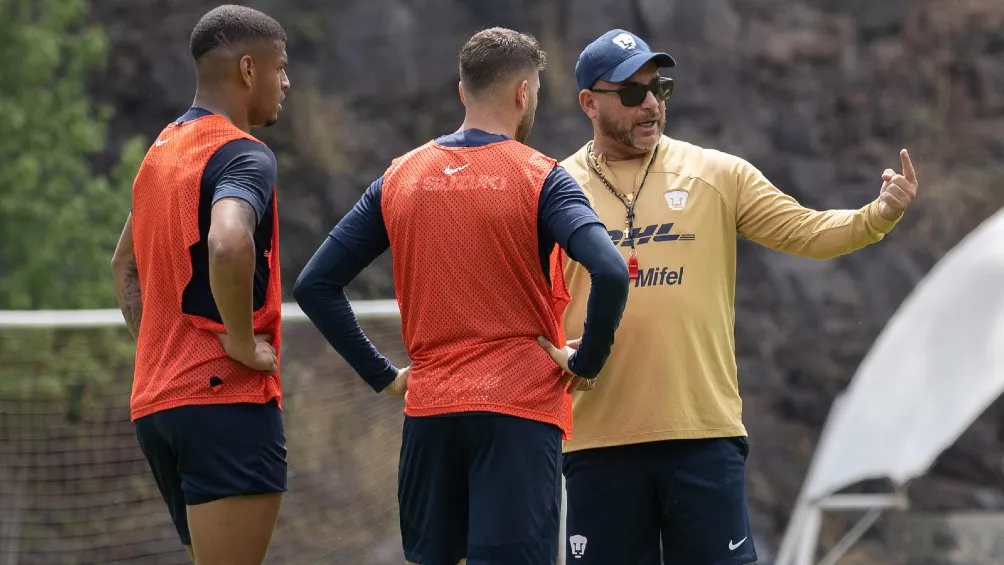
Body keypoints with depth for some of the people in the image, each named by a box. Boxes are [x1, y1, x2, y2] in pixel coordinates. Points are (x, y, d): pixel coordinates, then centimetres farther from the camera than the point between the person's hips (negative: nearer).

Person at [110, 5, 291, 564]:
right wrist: (243, 343, -19)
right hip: (227, 398, -9)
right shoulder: (243, 154, -11)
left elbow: (125, 265, 30)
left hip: (155, 400, 9)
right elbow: (229, 244, -31)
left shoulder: (163, 150, 18)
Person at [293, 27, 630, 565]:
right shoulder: (539, 179, -5)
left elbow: (314, 286, 6)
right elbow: (610, 273, -21)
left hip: (429, 408, 4)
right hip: (520, 408, -4)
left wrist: (382, 375, 9)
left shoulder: (399, 178, 8)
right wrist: (586, 362, -7)